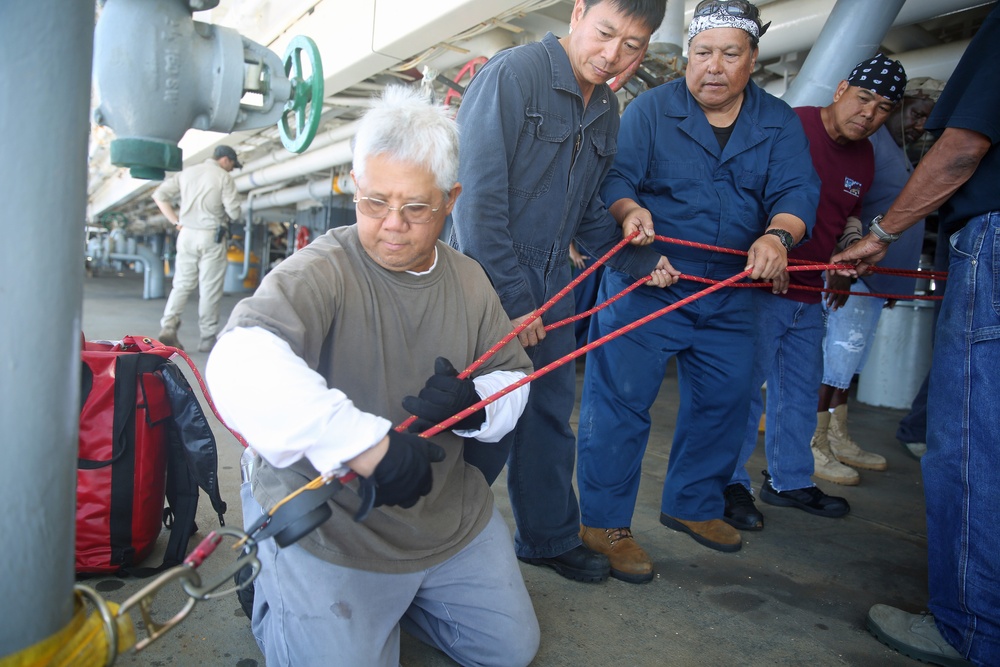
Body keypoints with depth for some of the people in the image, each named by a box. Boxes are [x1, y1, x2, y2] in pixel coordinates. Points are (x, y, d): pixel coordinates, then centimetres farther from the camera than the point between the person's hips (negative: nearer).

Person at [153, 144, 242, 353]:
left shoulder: (186, 173, 11)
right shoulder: (224, 177, -4)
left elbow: (159, 195, 9)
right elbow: (234, 212, -10)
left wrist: (176, 221, 9)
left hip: (186, 234, 5)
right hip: (211, 236, -4)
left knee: (182, 284, 11)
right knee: (210, 289, 2)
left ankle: (168, 326, -4)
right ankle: (208, 338, 6)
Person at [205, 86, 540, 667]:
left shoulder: (469, 281, 1)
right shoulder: (322, 271, -21)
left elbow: (515, 378, 6)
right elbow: (240, 365, -38)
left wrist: (475, 403, -18)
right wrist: (366, 445, -45)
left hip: (450, 518, 7)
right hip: (323, 524, -6)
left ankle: (399, 596, 35)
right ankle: (276, 594, 21)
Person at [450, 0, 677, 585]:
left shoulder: (607, 110, 11)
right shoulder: (512, 73, -12)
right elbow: (478, 195, -18)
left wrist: (638, 259, 4)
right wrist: (511, 299, -18)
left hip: (551, 283, 7)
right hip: (491, 279, -7)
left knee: (552, 413, 16)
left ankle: (550, 536, 35)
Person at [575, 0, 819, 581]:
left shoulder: (780, 122, 8)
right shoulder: (650, 109, -1)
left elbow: (797, 190, -4)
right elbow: (615, 177, -9)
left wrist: (778, 234, -26)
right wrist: (628, 209, -33)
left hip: (728, 292, 5)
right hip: (645, 283, -4)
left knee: (726, 401, 13)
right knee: (621, 398, -8)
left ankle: (694, 504, 33)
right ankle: (605, 522, 6)